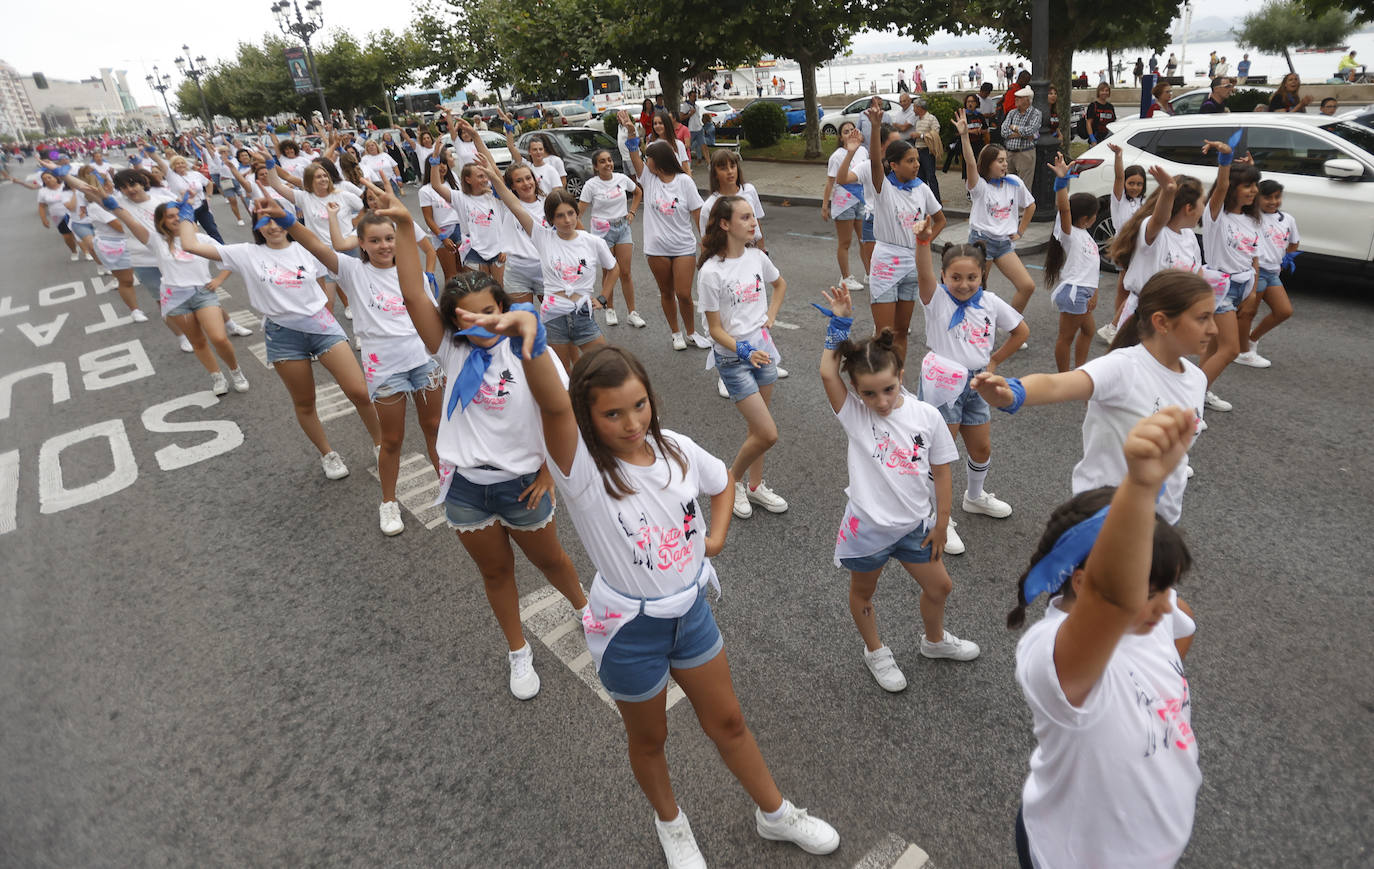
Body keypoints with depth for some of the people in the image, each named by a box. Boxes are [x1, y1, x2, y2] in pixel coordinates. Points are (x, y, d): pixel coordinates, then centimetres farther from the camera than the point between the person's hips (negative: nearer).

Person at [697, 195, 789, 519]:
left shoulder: (757, 257, -1)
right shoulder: (711, 272, -18)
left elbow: (780, 285, 21)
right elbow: (715, 329, -14)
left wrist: (770, 316, 8)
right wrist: (745, 351, -27)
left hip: (763, 351, 6)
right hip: (733, 359, -6)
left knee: (757, 428, 16)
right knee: (768, 434, -8)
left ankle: (754, 485, 34)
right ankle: (733, 480, 17)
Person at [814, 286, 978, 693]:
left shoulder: (926, 416, -11)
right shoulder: (853, 415, -16)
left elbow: (941, 472, -2)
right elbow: (827, 373, -31)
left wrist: (941, 525, 3)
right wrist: (839, 321, -25)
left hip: (915, 524, 3)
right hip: (868, 526, -3)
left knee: (939, 587, 21)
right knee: (863, 592, 18)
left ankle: (934, 640, 52)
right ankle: (875, 652, 46)